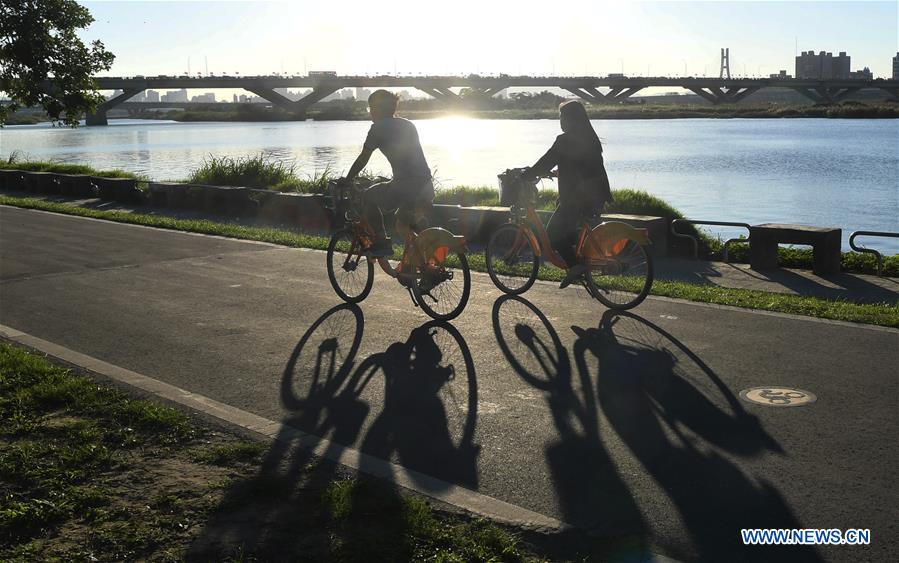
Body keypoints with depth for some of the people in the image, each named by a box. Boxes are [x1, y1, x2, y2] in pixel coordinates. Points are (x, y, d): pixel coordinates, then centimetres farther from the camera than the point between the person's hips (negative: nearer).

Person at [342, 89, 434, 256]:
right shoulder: (408, 125, 21)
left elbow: (362, 159, 4)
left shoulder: (379, 128, 1)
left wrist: (346, 181, 17)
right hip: (427, 189, 7)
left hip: (405, 186, -7)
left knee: (369, 197, 15)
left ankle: (381, 243, 11)